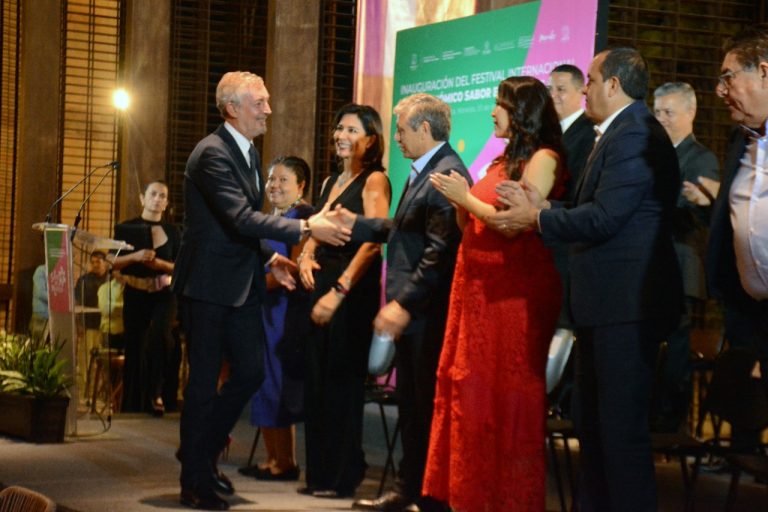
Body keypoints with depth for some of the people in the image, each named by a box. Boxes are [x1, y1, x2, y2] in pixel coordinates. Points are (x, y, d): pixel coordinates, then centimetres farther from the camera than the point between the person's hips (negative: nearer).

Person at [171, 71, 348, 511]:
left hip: (243, 284, 9)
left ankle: (202, 451, 30)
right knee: (205, 381, 1)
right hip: (210, 285, -8)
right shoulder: (213, 153, -18)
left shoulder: (249, 152, 12)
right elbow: (241, 218, -27)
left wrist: (269, 257, 7)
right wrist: (306, 228, -27)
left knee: (251, 373, 11)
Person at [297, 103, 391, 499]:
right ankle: (320, 472, 15)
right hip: (321, 285, 7)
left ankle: (343, 476, 7)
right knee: (317, 380, 8)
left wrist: (339, 291, -22)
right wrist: (305, 256, -1)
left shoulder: (374, 181, -7)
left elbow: (372, 241, -16)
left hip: (353, 289, -7)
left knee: (342, 380, -2)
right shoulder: (331, 182, 17)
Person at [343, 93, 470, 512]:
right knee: (410, 404, 16)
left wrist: (404, 303, -25)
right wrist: (354, 224, 17)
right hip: (410, 309, 10)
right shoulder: (423, 172, 15)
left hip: (430, 312, -10)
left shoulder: (447, 175, -17)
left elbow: (440, 250, -24)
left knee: (430, 406, -1)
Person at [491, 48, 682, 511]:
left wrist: (537, 218, -10)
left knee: (622, 430, -6)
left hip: (626, 305, -11)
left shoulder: (634, 136, -16)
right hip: (611, 304, 11)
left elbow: (603, 218, -22)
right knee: (593, 423, 18)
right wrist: (545, 207, 8)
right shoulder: (623, 133, 17)